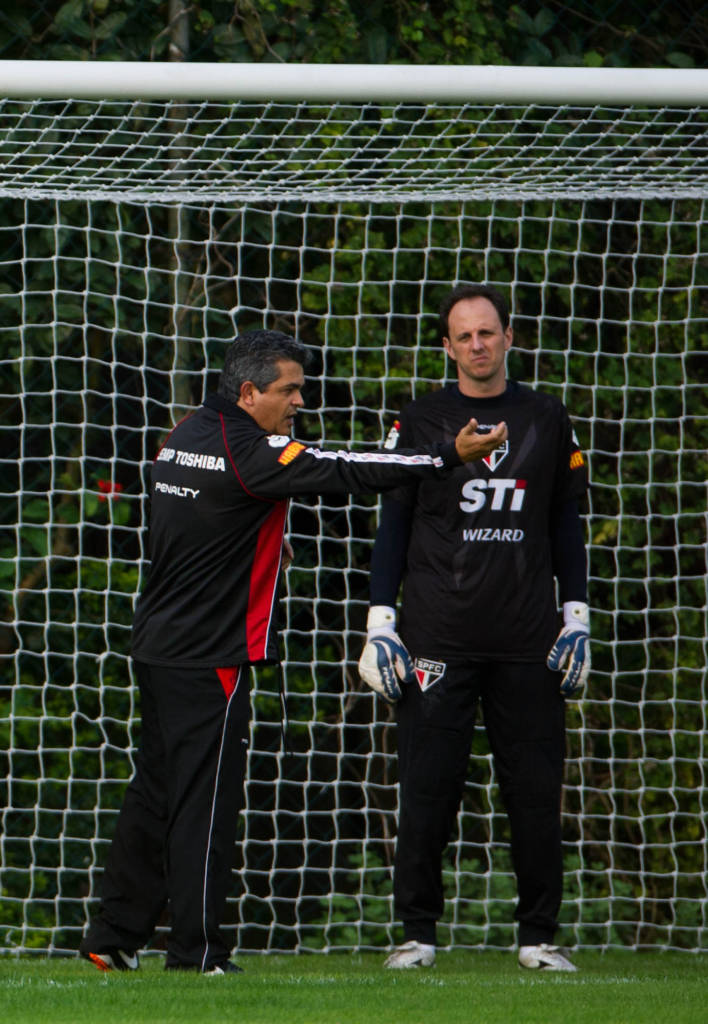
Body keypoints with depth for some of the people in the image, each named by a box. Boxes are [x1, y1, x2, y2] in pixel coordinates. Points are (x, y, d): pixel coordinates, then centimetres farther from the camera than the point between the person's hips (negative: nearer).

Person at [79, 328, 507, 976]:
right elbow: (346, 473, -19)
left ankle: (114, 938, 15)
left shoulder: (186, 434, 12)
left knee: (156, 790, 13)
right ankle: (197, 949, -3)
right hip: (210, 655, -9)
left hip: (158, 647, 9)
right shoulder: (248, 453, -16)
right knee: (205, 796, -4)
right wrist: (449, 456, -17)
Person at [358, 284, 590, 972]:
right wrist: (380, 623, 0)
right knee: (427, 787, -4)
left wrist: (575, 616, 9)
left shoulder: (547, 421, 12)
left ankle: (538, 937, 8)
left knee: (536, 789, 0)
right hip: (437, 637, -1)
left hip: (527, 643, 1)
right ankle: (418, 933, 4)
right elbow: (392, 525, 8)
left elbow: (566, 523, 16)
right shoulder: (420, 423, 6)